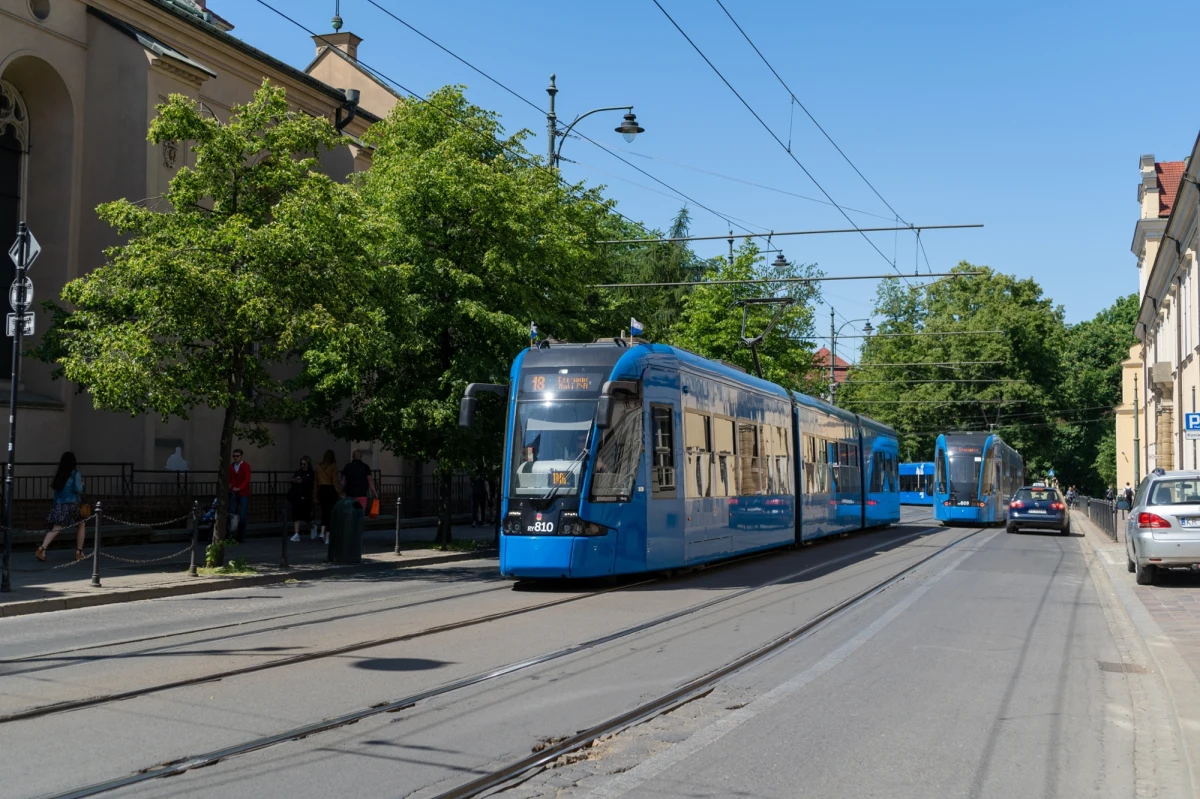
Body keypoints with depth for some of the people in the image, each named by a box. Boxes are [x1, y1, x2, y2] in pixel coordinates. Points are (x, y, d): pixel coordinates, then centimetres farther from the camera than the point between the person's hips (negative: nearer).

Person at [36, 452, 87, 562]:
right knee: (81, 525, 17)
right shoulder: (75, 473, -6)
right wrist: (82, 484, 6)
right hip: (72, 504, -4)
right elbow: (78, 489, -10)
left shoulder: (59, 473, 9)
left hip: (59, 504, 4)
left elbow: (54, 486, 12)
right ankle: (79, 552, 18)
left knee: (56, 529, -2)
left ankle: (42, 548, -24)